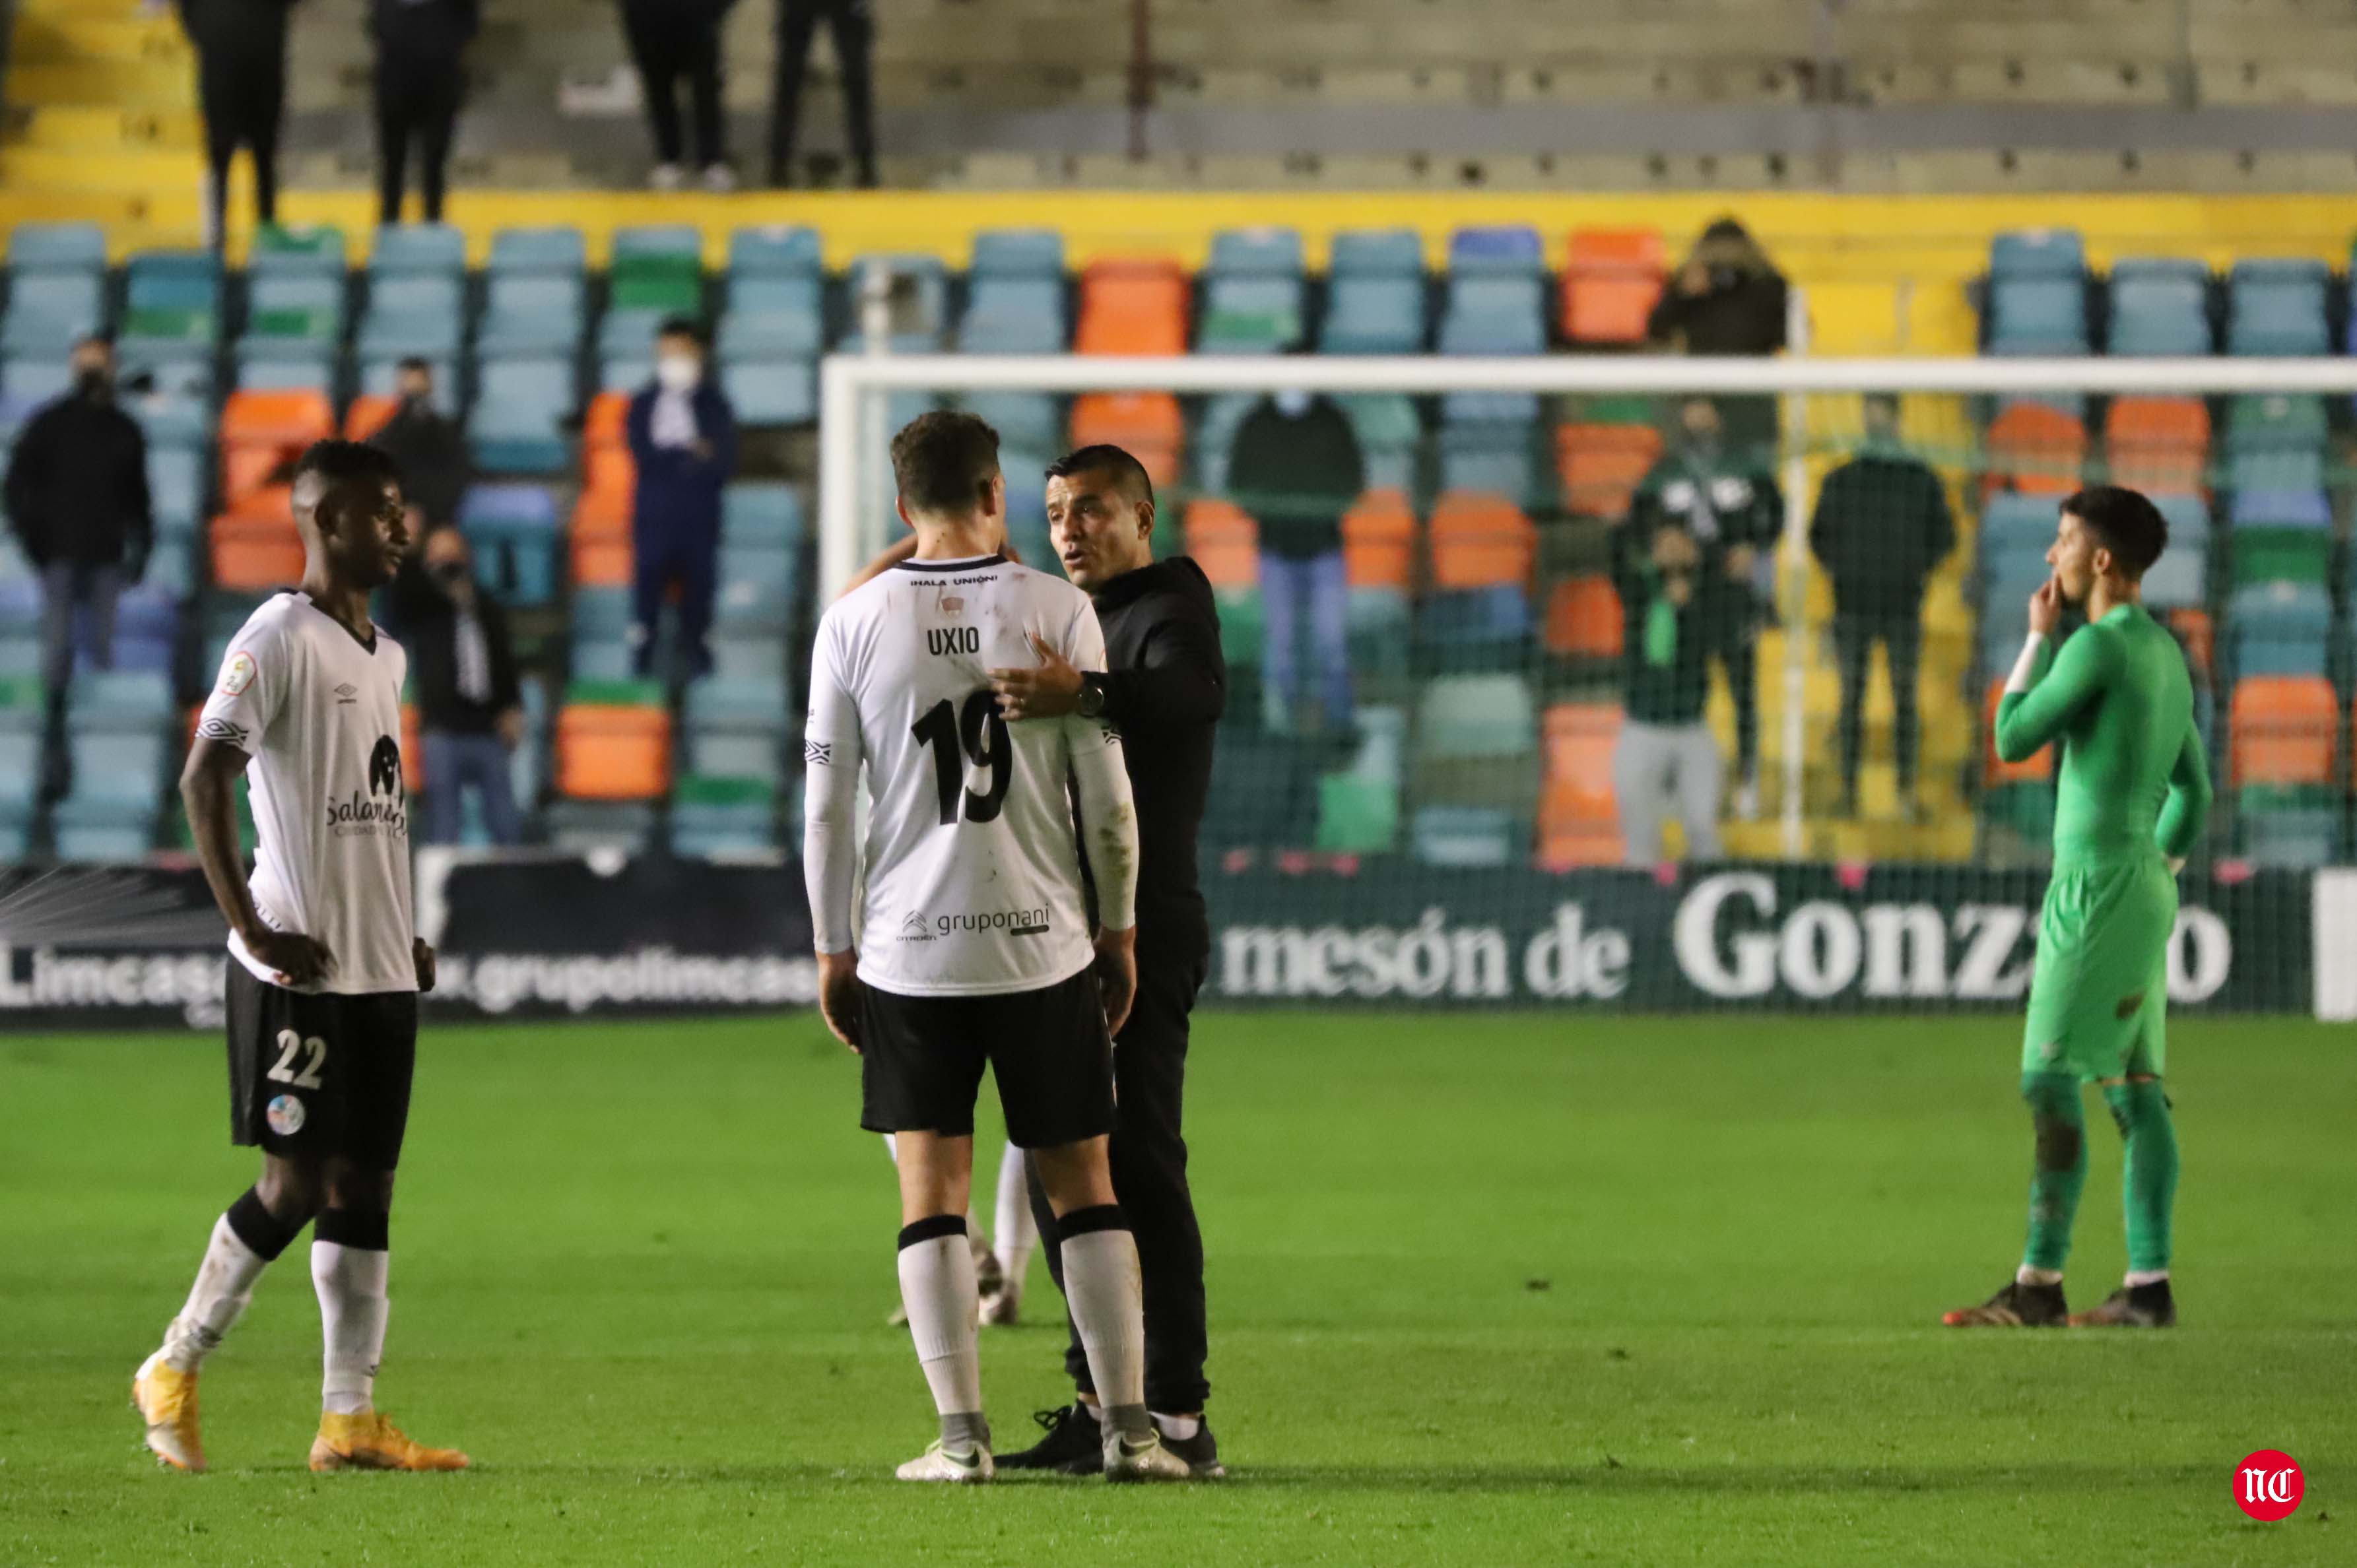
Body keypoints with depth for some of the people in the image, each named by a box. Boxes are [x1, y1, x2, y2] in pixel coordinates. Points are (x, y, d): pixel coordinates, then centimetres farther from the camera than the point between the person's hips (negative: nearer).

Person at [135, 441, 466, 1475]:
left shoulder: (383, 655, 17)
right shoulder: (278, 640, -10)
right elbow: (203, 780, -18)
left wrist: (405, 935, 15)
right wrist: (253, 929, -21)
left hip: (380, 970, 8)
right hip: (297, 968, -8)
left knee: (363, 1185, 4)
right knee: (294, 1184, -6)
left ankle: (350, 1420, 4)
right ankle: (174, 1371, 11)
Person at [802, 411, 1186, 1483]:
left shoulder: (855, 622, -2)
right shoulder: (1056, 611, -3)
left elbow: (826, 806, 0)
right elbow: (1105, 794, -1)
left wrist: (833, 950, 9)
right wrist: (1119, 927, 10)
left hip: (909, 952, 0)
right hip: (1044, 947, 0)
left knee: (932, 1192, 3)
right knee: (1083, 1185, 8)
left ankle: (961, 1434, -4)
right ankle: (1129, 1427, 6)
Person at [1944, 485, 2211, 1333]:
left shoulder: (2099, 647, -14)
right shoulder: (2166, 656, 15)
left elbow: (2014, 739, -8)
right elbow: (2193, 791, 22)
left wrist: (2039, 637, 1)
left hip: (2097, 888, -9)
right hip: (2143, 886, 9)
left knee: (2050, 1083, -8)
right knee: (2135, 1088, 7)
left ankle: (2039, 1285, -9)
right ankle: (2148, 1285, 4)